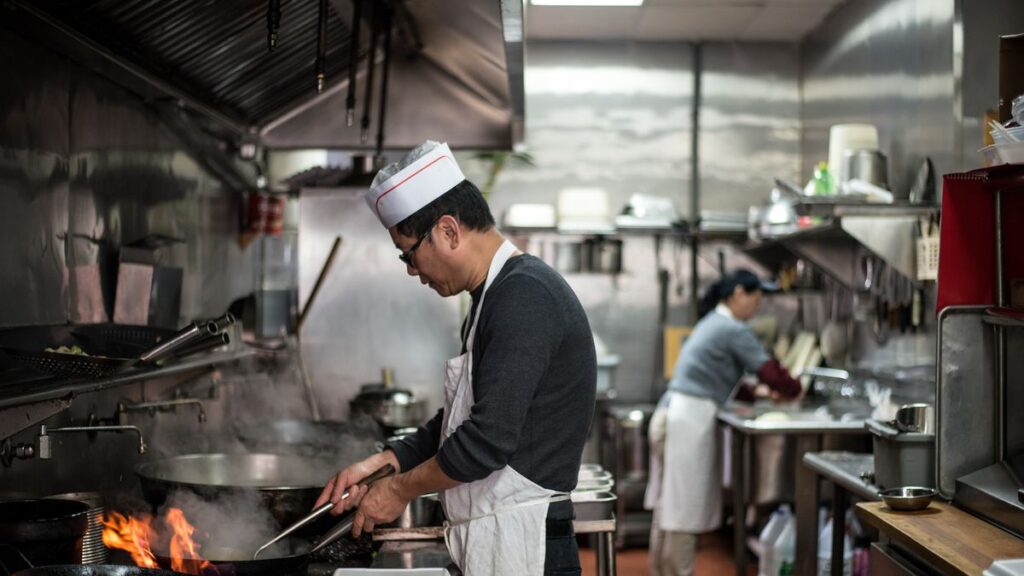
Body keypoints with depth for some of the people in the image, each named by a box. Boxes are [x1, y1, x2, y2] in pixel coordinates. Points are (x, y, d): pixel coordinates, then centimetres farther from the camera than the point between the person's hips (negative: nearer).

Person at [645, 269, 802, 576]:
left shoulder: (712, 323, 19)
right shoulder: (734, 330, -11)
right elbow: (769, 370, -11)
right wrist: (794, 390, 7)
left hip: (671, 414, 10)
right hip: (690, 420, -10)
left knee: (668, 505, 16)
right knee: (684, 508, -4)